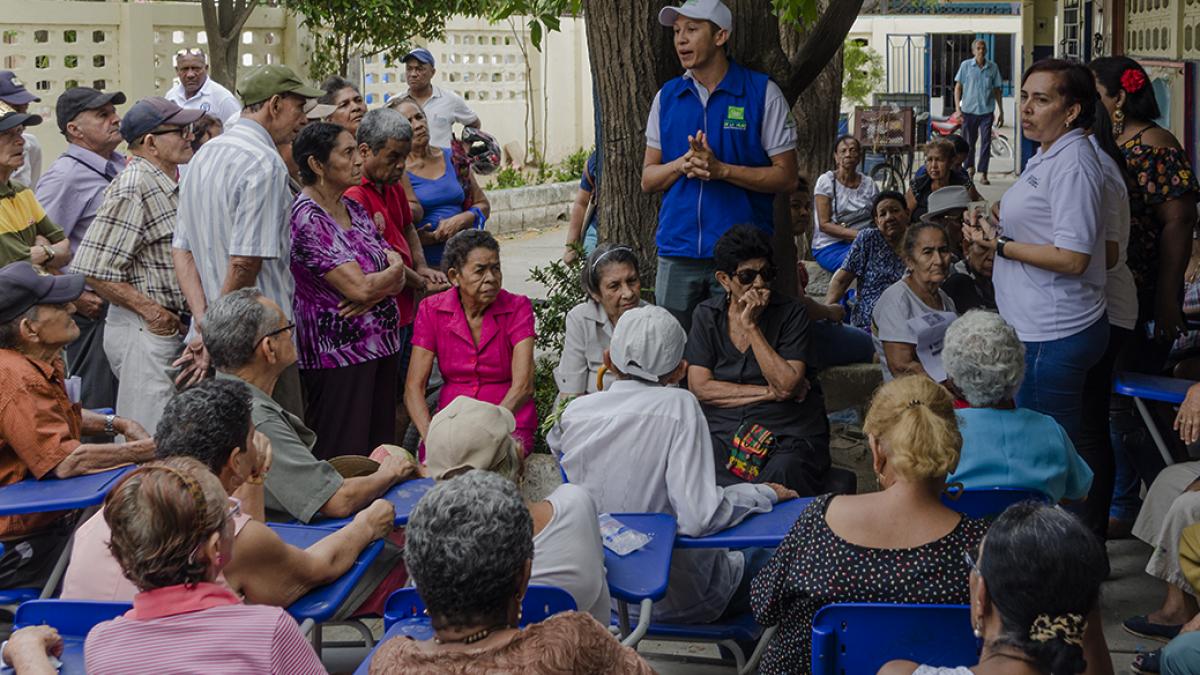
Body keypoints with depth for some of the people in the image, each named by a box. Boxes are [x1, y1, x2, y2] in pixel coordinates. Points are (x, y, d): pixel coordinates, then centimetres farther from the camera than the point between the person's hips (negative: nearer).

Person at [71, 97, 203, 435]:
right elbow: (93, 270, -21)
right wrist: (150, 310, -17)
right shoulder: (132, 190, -17)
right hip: (142, 331, -9)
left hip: (175, 328, 9)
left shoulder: (171, 183, 13)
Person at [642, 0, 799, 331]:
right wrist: (682, 163, -10)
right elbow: (648, 179, 12)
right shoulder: (667, 96, 11)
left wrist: (721, 169, -16)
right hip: (676, 252, 4)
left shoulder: (763, 93, -1)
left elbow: (786, 177, -4)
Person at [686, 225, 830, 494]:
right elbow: (699, 387, 0)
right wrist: (770, 393, -5)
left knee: (783, 473, -35)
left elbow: (787, 385, -11)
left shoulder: (791, 313, 3)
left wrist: (750, 326, -11)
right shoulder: (707, 315, 10)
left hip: (787, 433, -2)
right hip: (722, 430, 2)